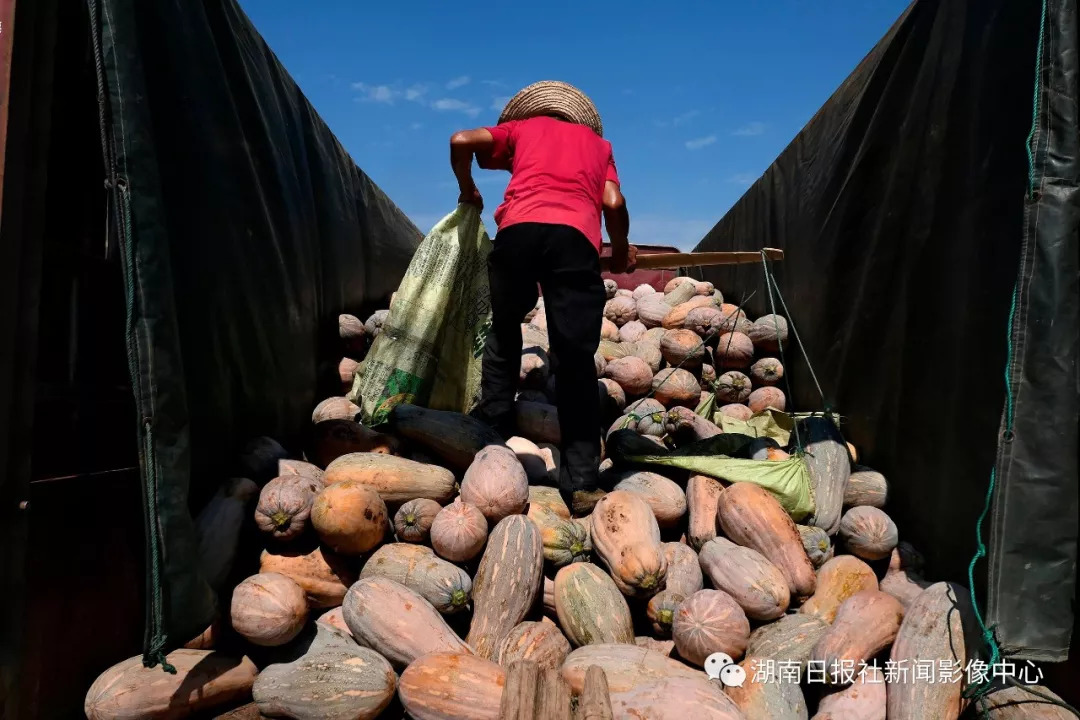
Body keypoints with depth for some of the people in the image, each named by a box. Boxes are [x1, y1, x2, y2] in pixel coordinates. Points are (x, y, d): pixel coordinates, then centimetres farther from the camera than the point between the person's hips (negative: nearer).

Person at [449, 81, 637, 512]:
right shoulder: (597, 143, 33)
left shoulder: (520, 128, 30)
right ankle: (581, 481, -1)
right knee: (576, 360, 2)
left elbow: (461, 141, 14)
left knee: (504, 329, 25)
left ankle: (492, 425, 22)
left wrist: (468, 192, 30)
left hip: (518, 229, 0)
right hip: (575, 237, 0)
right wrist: (622, 251, 30)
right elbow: (614, 204, 15)